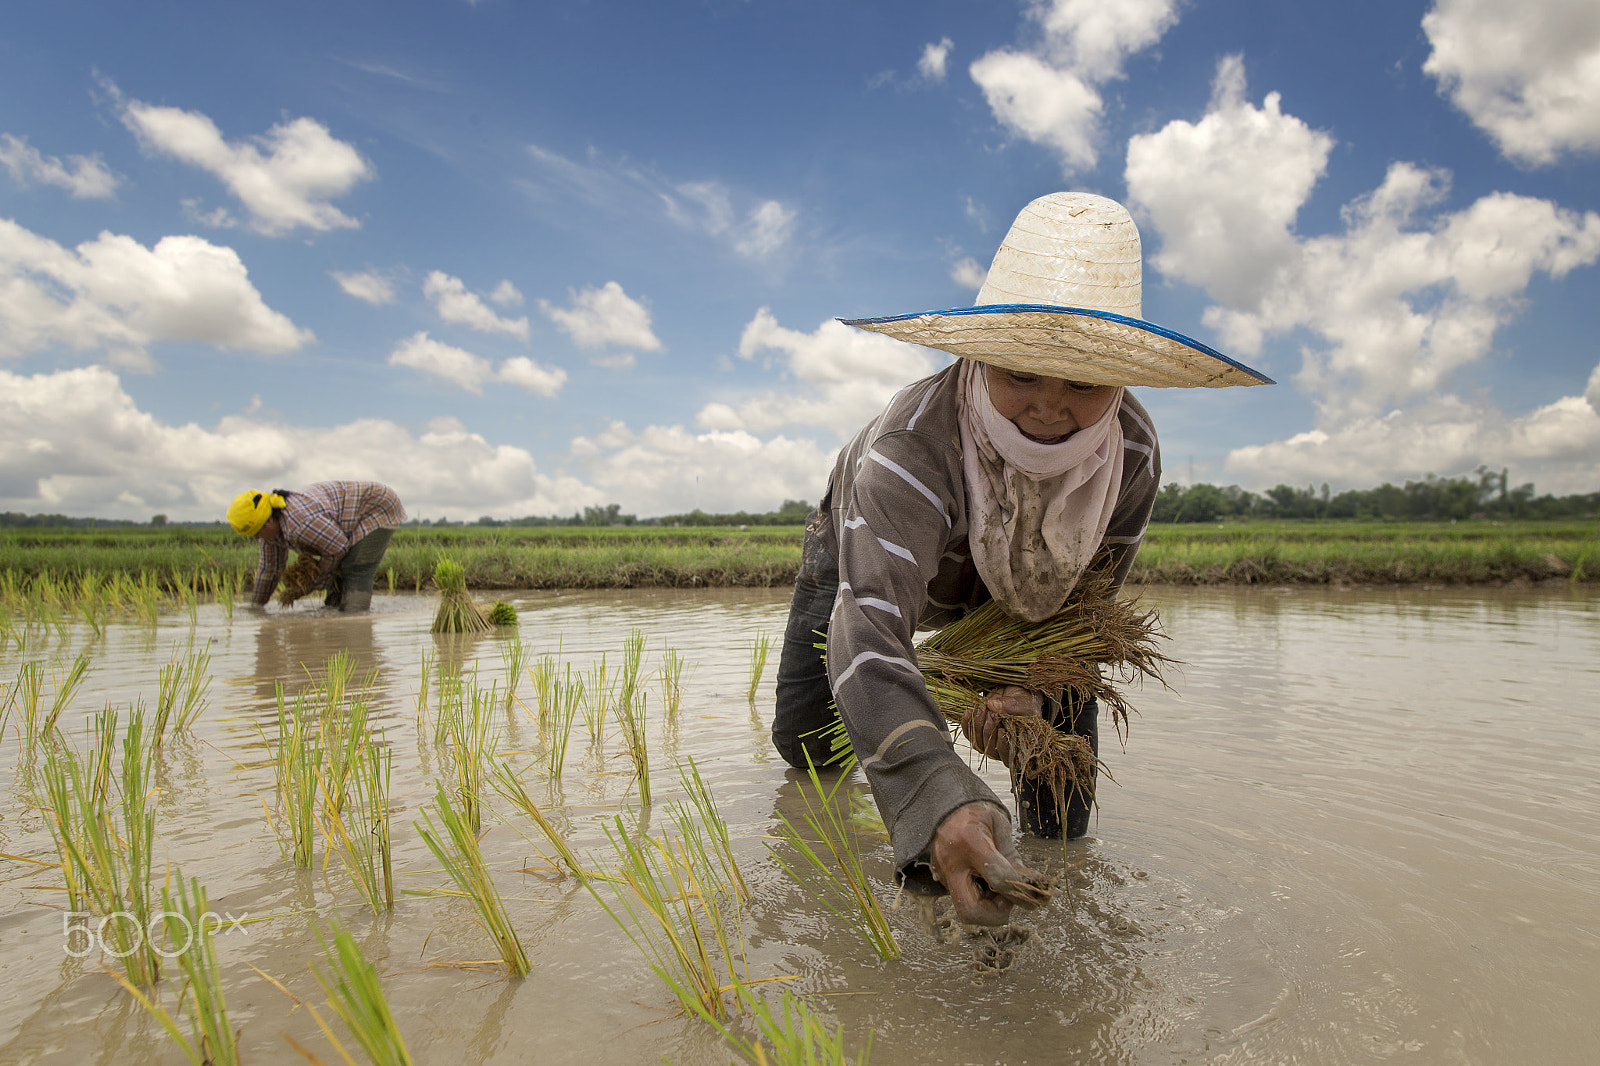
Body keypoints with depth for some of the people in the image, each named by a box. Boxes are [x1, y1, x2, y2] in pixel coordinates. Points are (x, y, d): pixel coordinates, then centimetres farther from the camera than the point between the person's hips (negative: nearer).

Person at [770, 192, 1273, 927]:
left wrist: (1036, 691, -38)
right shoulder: (909, 445, -49)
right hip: (866, 549, -2)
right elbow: (869, 625, -61)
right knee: (803, 744, 3)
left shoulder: (1132, 455, -32)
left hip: (1007, 590, 3)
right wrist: (938, 802, -77)